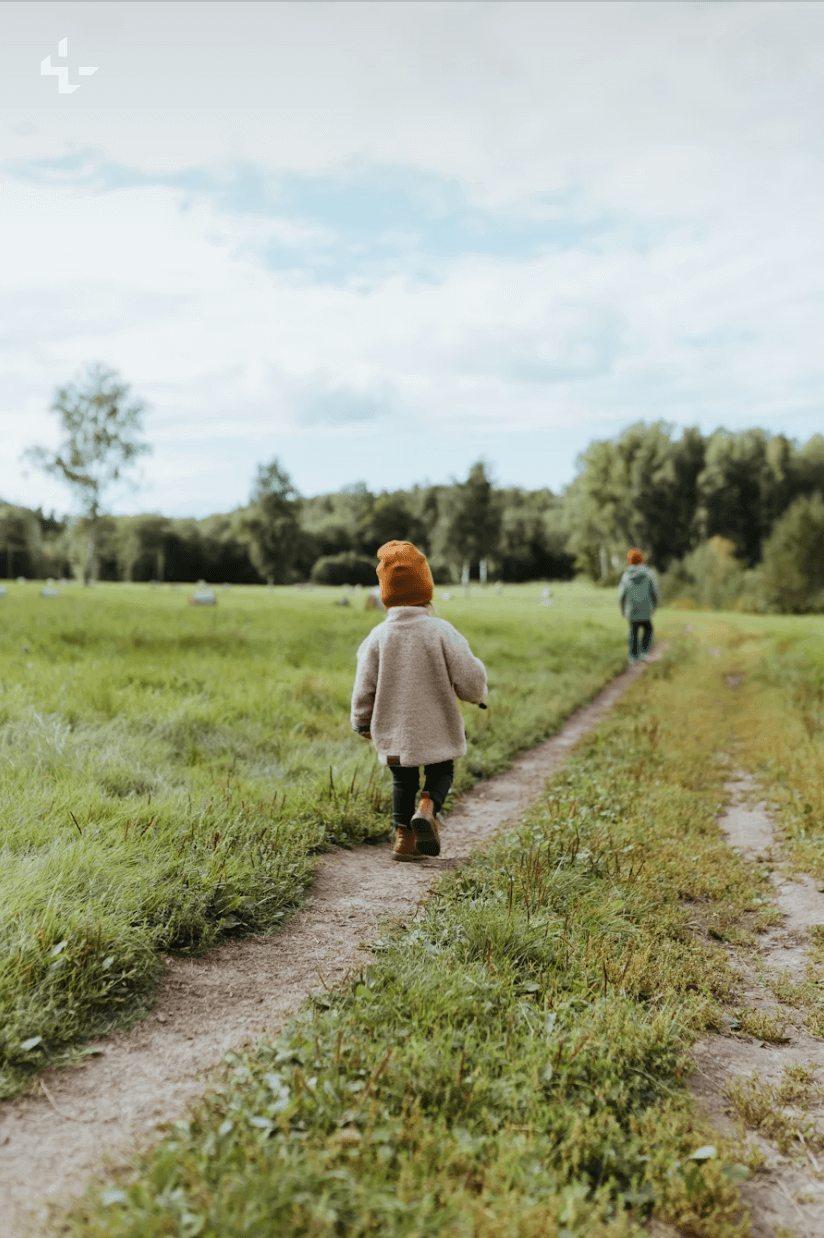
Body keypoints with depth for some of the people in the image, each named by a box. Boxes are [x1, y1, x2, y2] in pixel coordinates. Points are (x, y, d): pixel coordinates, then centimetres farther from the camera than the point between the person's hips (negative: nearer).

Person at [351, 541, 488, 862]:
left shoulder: (378, 636, -6)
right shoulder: (440, 631, -12)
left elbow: (364, 687, -1)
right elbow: (469, 678, -12)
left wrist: (362, 723, 16)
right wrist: (477, 694, 12)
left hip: (393, 730, 2)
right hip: (436, 727, -2)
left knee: (403, 781, 19)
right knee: (441, 772, 18)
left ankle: (404, 837, 19)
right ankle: (427, 808, -10)